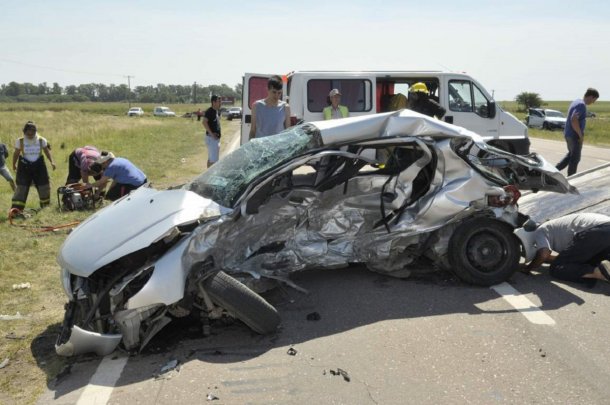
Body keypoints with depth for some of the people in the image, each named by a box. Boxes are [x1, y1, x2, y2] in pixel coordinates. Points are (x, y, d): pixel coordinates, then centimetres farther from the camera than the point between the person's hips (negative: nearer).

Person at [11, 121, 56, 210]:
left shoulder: (41, 140, -7)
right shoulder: (20, 141, -9)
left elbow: (46, 151, 7)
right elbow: (16, 153, 4)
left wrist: (51, 161, -3)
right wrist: (14, 164, 14)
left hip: (38, 165, 2)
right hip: (24, 165, -2)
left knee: (44, 186, 10)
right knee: (21, 188, -7)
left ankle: (46, 205, 32)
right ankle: (15, 209, -6)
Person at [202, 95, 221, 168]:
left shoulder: (217, 111, 13)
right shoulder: (209, 111, -15)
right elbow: (204, 122, -26)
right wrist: (211, 133, -26)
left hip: (216, 138, 9)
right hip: (211, 137, -9)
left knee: (210, 158, 14)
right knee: (213, 159, -10)